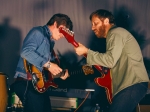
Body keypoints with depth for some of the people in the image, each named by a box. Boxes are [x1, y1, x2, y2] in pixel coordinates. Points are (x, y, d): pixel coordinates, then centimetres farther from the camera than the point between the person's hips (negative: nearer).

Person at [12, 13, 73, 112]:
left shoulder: (50, 41, 23)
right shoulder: (38, 32, -6)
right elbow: (26, 52, -23)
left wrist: (60, 72, 9)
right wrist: (48, 64, -22)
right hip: (26, 82, -10)